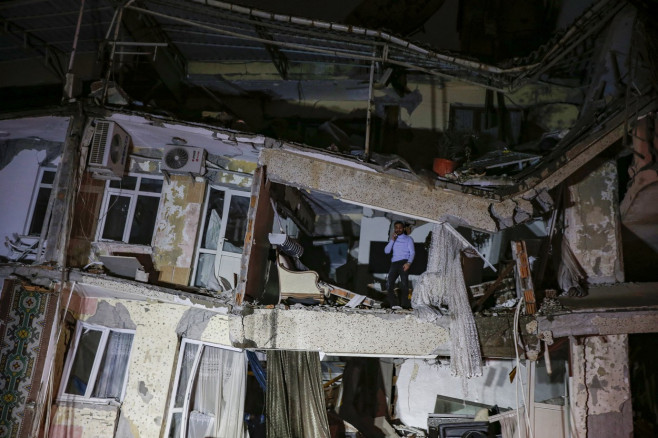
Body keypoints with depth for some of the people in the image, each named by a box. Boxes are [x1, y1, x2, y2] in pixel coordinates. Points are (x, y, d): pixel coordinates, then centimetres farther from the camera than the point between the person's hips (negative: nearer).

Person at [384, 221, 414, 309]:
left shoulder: (408, 239, 13)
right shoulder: (393, 239, 25)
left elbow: (412, 252, 2)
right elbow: (386, 251, 12)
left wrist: (409, 263, -15)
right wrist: (392, 240, 1)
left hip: (404, 262, -4)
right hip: (394, 263, 4)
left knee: (404, 282, -15)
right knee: (389, 283, -12)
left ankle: (404, 304, -16)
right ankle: (394, 303, -11)